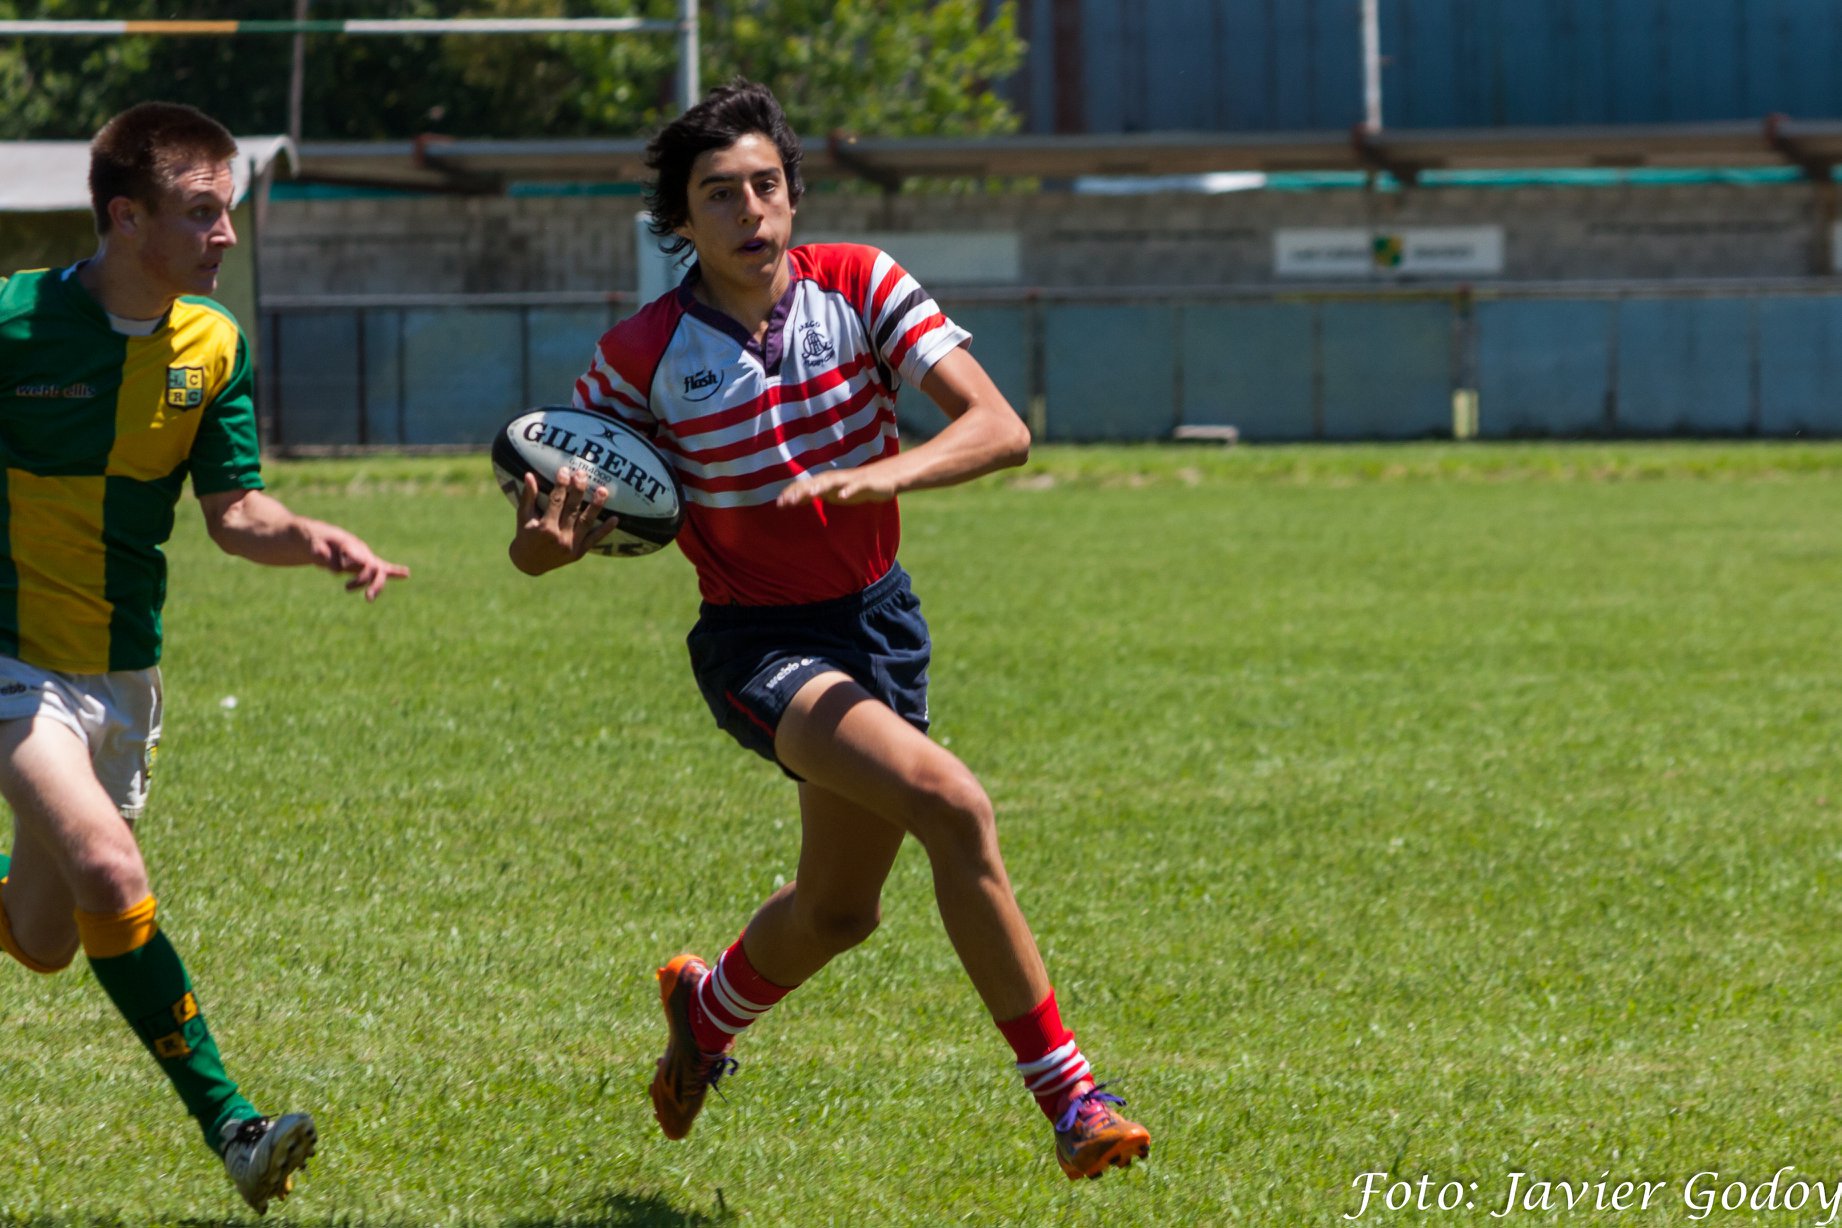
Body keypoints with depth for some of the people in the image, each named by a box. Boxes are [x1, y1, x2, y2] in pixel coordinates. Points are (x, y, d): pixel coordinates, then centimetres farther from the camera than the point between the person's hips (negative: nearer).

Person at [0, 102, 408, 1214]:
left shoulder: (213, 345, -1)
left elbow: (233, 511, 4)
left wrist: (312, 538, -17)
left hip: (124, 670, 6)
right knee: (109, 872, -25)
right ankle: (231, 1127, -21)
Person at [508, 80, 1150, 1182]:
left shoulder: (859, 286, -10)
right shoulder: (646, 356, -14)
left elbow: (1001, 429, -17)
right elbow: (546, 527, -4)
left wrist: (886, 475, -35)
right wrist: (550, 544, -28)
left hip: (878, 619, 4)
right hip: (760, 640, -4)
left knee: (840, 910, 20)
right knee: (952, 804, -28)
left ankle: (711, 1006, 55)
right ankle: (1067, 1095, -22)